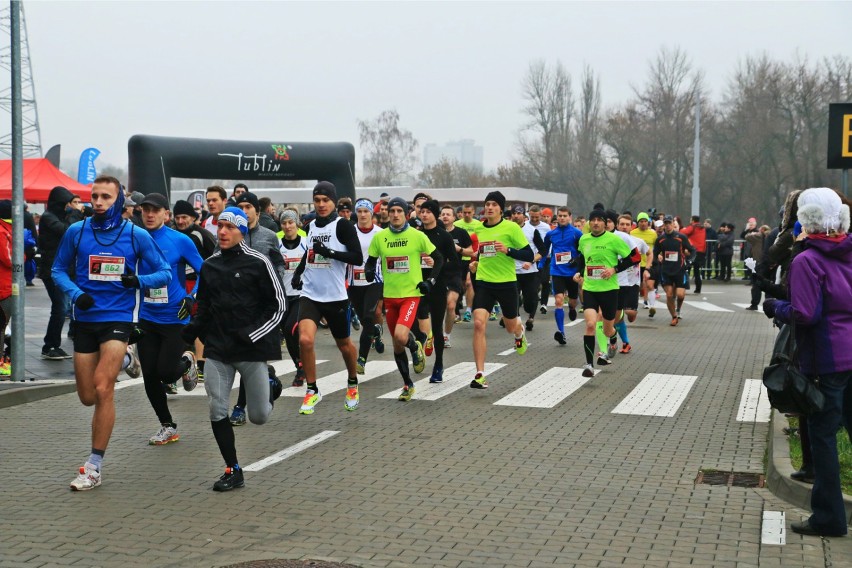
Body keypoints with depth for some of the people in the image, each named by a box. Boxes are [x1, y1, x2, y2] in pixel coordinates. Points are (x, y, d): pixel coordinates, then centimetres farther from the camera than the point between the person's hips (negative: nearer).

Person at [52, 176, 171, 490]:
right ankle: (120, 359, 45)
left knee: (103, 389, -15)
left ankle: (94, 467, -4)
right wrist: (75, 293, -10)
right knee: (87, 397, 10)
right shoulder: (76, 231, -1)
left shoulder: (137, 235, -5)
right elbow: (59, 270, 10)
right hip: (85, 319, 3)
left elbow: (165, 273, 2)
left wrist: (139, 280, -19)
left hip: (118, 318, -3)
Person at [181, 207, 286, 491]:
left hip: (252, 350, -4)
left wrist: (251, 334, -15)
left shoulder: (258, 262, -7)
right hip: (217, 350, 4)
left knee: (259, 416, 4)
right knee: (217, 411, -5)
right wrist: (193, 329, 1)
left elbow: (278, 307, -5)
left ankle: (270, 388, 40)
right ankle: (233, 471, 9)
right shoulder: (209, 265, 8)